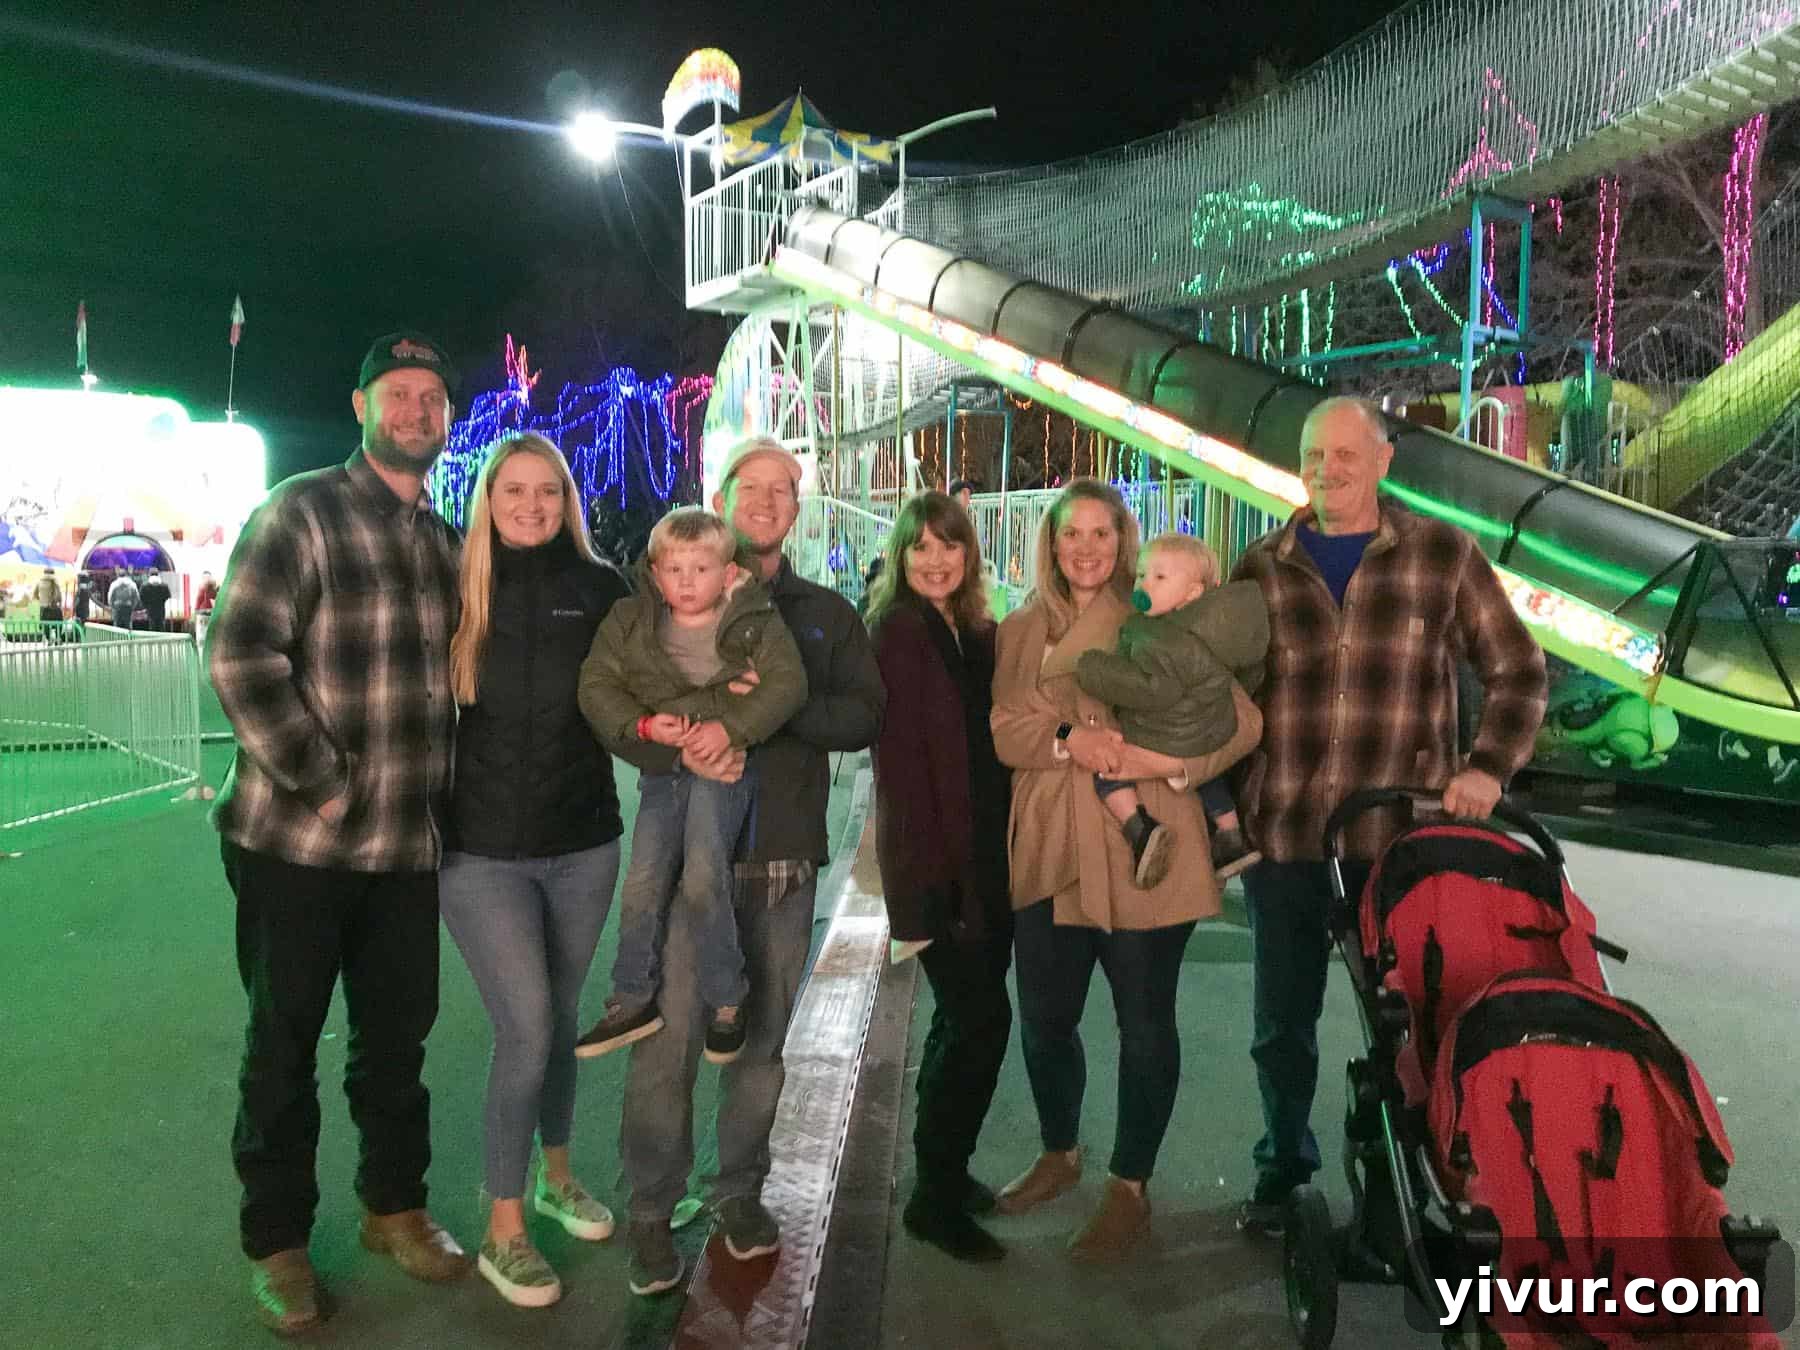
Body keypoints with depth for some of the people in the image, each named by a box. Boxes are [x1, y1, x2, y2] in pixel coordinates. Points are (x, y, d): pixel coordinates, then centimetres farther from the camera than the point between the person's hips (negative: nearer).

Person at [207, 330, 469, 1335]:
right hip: (299, 840, -5)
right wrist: (322, 787, -17)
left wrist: (441, 794, 9)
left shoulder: (447, 543, 11)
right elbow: (242, 657, -16)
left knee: (398, 1035, 16)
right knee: (285, 1043, 9)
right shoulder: (302, 511, -7)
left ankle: (396, 1206, 34)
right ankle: (277, 1242, 25)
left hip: (410, 843, 5)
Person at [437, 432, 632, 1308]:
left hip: (582, 843, 2)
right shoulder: (461, 591, -4)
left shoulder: (599, 589, -1)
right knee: (525, 1029, -6)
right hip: (483, 849, -2)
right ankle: (502, 1229, 12)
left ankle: (554, 1174, 39)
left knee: (562, 1018, 16)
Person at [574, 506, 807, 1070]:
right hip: (661, 766, 4)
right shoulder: (630, 622, -1)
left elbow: (787, 682, -16)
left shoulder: (755, 621, -8)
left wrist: (731, 728, -26)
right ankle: (633, 1000, 22)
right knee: (643, 884, 4)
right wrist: (643, 724, -19)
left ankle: (726, 1001, 5)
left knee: (702, 879, -15)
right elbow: (597, 684, -3)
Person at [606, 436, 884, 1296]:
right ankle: (651, 1208, 14)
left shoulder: (826, 614, 12)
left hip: (786, 853, 2)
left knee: (763, 1033, 10)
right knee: (670, 1035, -2)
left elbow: (865, 714, 1)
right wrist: (679, 753, -21)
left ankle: (740, 1189, 27)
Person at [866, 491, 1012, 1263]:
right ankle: (935, 1196, 6)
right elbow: (900, 756, -15)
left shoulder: (978, 633, 12)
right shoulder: (896, 631, -9)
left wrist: (1003, 851, 6)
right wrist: (927, 871, -19)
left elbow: (994, 743, 12)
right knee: (982, 1018, -8)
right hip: (936, 858, -7)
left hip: (989, 853, 7)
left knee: (964, 1017, 14)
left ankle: (942, 1171, 28)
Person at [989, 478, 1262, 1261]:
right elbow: (1003, 730, 0)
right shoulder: (1021, 630, 10)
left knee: (1144, 1023, 6)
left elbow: (1244, 721, -3)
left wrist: (1167, 761, -17)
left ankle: (1130, 1189, 23)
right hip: (1050, 850, 4)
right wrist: (1066, 740, -18)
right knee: (1043, 1019, 11)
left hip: (1144, 849, -3)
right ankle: (1059, 1153, 37)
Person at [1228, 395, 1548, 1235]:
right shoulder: (1262, 568, 7)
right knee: (1283, 1017, 11)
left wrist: (1487, 766, -8)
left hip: (1402, 827, -1)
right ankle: (1283, 1168, 30)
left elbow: (1518, 671, 6)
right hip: (1283, 827, 2)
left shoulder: (1443, 553, 2)